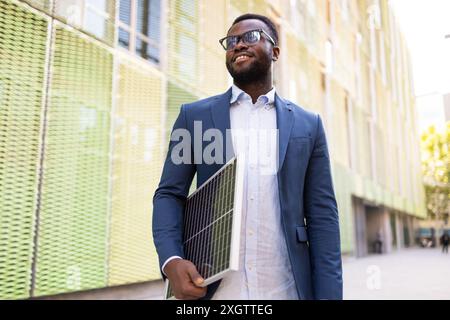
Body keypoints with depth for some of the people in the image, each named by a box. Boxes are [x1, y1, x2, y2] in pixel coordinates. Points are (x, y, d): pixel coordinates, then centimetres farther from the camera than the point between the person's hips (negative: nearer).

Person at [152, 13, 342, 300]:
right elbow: (169, 194, 2)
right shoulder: (195, 116, 4)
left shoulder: (308, 125, 5)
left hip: (285, 290, 1)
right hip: (210, 289, 0)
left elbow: (322, 216, 2)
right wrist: (171, 261, -14)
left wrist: (329, 294, -5)